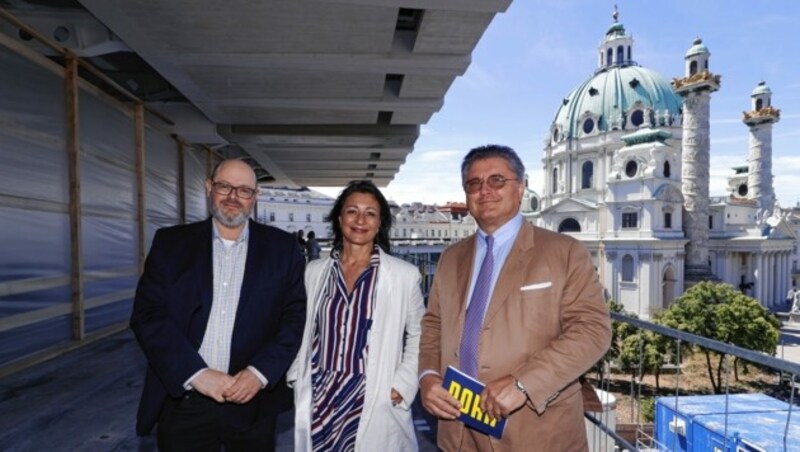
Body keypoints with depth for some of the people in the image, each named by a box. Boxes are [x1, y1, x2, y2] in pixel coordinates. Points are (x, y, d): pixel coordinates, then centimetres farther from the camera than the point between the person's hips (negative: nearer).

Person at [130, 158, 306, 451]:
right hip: (183, 401, 1)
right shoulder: (170, 242, 1)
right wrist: (196, 373, -14)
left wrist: (260, 373, -14)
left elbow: (296, 316, -3)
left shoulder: (282, 247, -1)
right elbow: (147, 315, -5)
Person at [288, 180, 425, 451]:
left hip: (375, 407, -2)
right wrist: (298, 382, 4)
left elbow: (418, 336, 1)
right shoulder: (314, 271, 2)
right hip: (318, 403, 3)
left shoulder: (405, 274, -7)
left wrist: (402, 387, -7)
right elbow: (302, 331, 11)